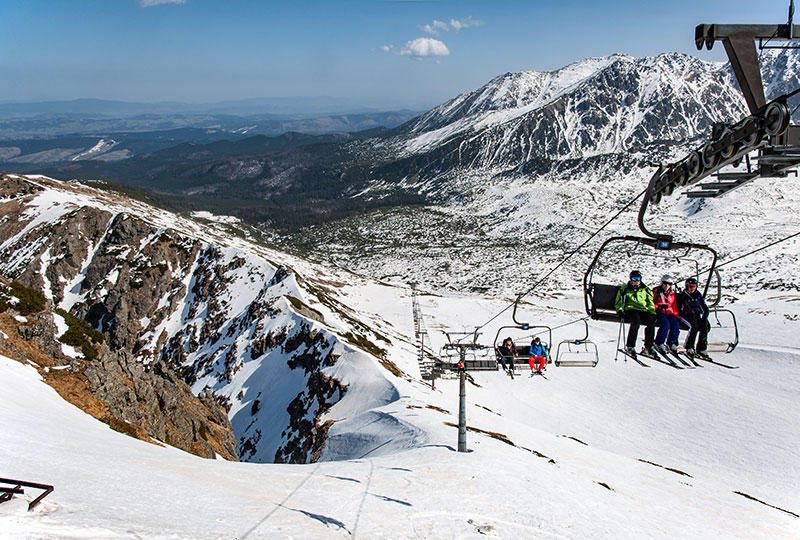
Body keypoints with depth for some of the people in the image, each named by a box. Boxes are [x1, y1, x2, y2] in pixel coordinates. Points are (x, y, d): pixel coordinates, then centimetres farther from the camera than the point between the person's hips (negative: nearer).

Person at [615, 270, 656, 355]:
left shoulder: (645, 290, 22)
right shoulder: (625, 289, 16)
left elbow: (650, 304, 22)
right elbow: (618, 302, 15)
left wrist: (653, 313, 8)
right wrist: (619, 310, -3)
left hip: (643, 311, 3)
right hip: (630, 310, -3)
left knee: (651, 322, -29)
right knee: (636, 320, -37)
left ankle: (648, 347, -20)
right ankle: (630, 346, -32)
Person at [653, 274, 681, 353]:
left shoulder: (672, 294, 19)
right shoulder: (656, 292, 8)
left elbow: (675, 307, 20)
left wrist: (676, 316, 6)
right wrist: (658, 307, -11)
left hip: (670, 314, 4)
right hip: (660, 313, -4)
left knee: (676, 324, -25)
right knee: (666, 323, -32)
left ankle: (672, 343, -16)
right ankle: (659, 344, -28)